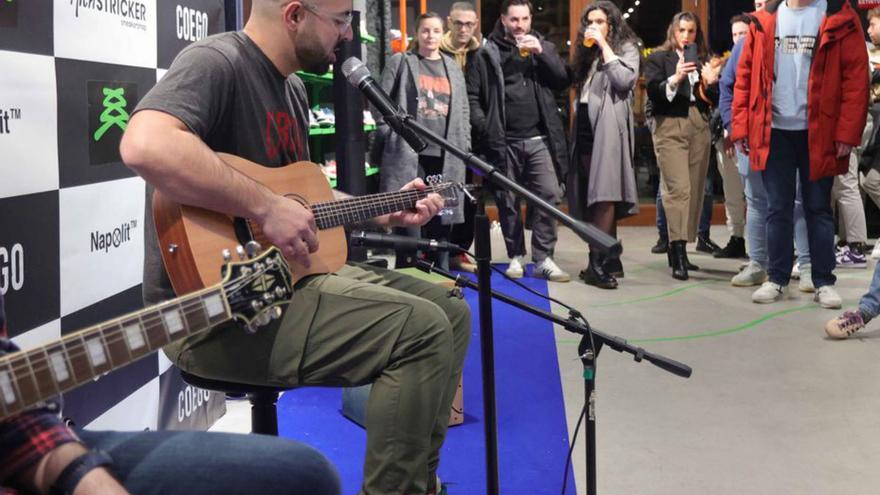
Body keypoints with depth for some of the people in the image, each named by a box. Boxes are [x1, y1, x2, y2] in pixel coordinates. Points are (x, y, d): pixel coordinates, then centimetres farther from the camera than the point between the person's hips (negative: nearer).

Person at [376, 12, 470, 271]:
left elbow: (463, 109, 17)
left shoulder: (452, 67, 17)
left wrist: (464, 145, 8)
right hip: (408, 152, -4)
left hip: (446, 155, 4)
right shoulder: (400, 62, 5)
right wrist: (390, 135, -7)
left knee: (442, 218, 8)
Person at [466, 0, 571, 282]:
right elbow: (472, 95, 2)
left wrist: (541, 53, -7)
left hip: (539, 139, 1)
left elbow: (564, 81, 3)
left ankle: (543, 259, -2)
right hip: (504, 141, -1)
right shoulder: (486, 53, 5)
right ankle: (516, 256, 19)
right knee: (508, 202, 6)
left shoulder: (543, 46, 13)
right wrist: (484, 128, -10)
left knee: (549, 196, -8)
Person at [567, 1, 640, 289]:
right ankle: (609, 258, 9)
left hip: (608, 128, -7)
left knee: (604, 193, -15)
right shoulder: (587, 53, 22)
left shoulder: (626, 47, 5)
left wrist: (604, 45, -9)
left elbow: (624, 80, -14)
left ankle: (598, 262, -18)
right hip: (585, 128, 7)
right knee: (595, 195, 5)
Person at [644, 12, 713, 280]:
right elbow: (653, 92, -8)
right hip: (670, 127, -5)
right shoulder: (658, 58, 6)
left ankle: (677, 249, 12)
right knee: (678, 188, -16)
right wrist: (675, 79, -22)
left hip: (699, 127, 5)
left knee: (695, 190, 4)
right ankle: (678, 252, -19)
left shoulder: (702, 59, 17)